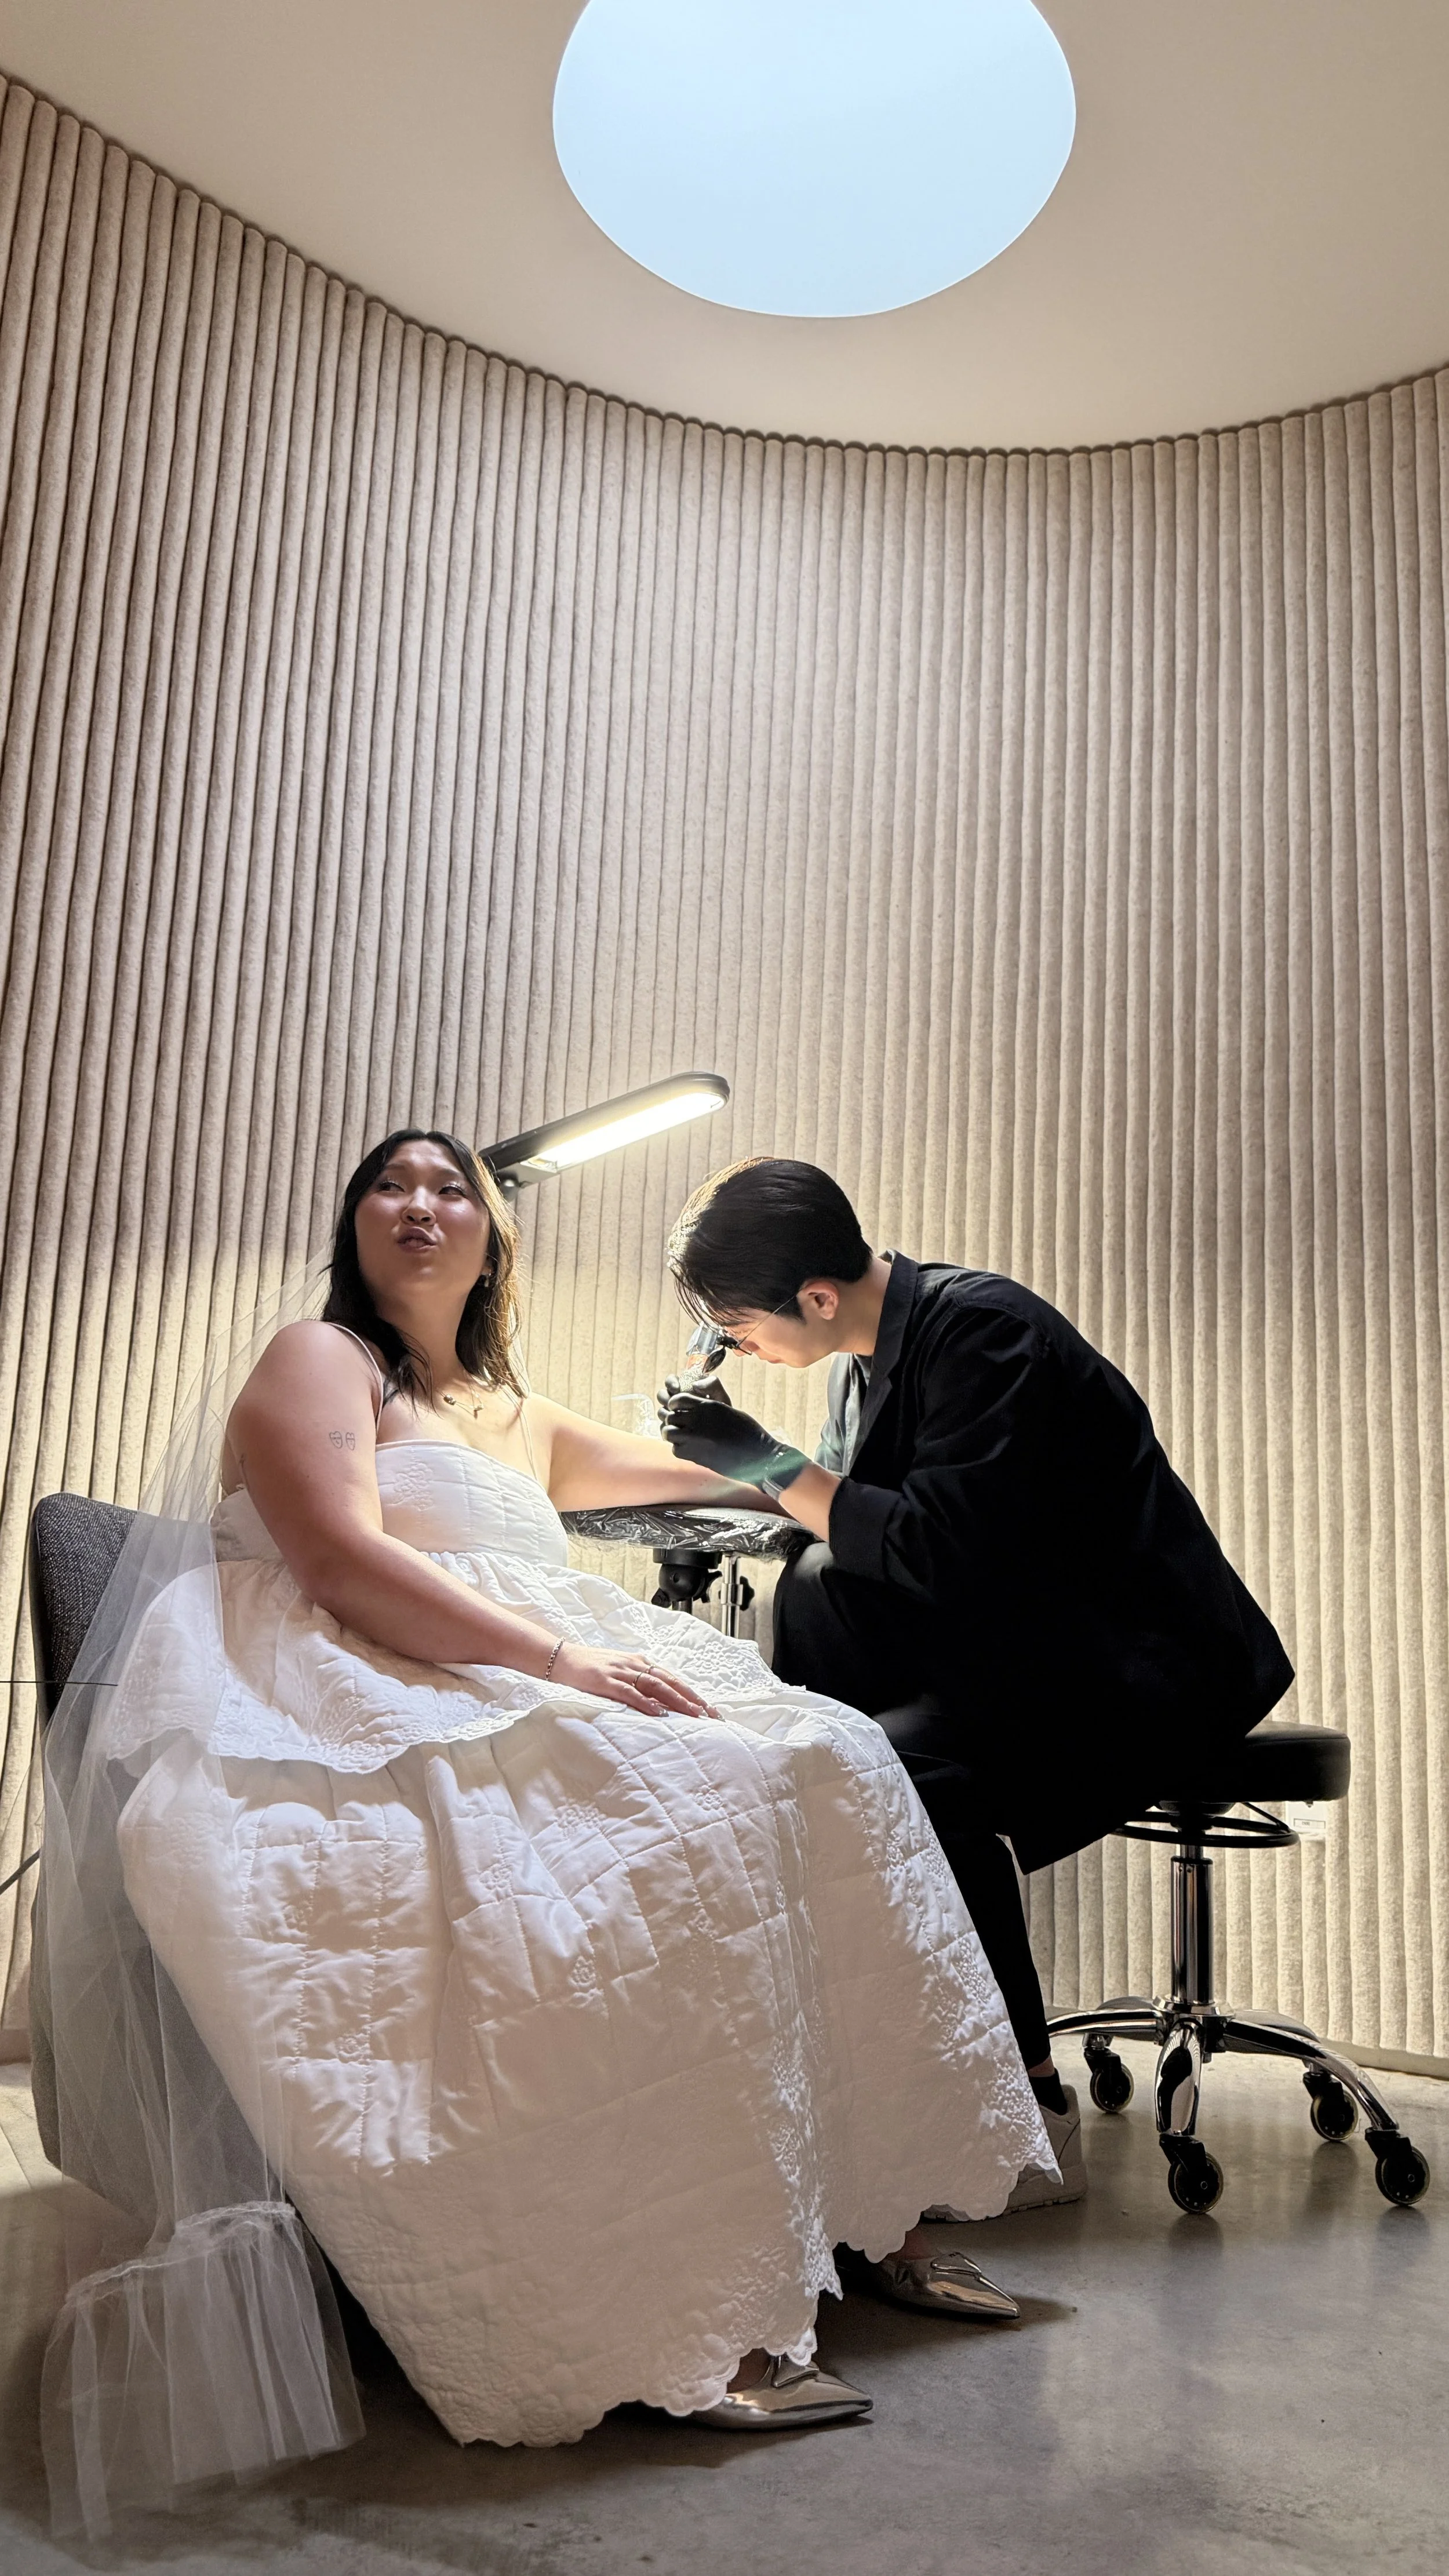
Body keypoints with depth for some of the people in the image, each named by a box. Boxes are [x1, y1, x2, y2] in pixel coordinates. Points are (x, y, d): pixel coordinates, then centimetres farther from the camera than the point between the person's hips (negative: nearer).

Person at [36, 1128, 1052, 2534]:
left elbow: (712, 1472, 41)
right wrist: (562, 1656, -21)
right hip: (367, 1705, -7)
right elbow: (340, 1561, -13)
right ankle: (684, 2320, -30)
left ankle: (871, 2208, -11)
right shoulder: (317, 1358, 5)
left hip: (532, 1692, 8)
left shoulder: (522, 1419, 27)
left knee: (814, 1765, -11)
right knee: (672, 1814, -32)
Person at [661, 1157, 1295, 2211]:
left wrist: (772, 1465, -19)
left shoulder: (982, 1329, -20)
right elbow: (854, 1520, 13)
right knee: (815, 1593, -10)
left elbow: (940, 1549, -26)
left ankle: (1036, 2121, -11)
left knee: (903, 1771, -29)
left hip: (1152, 1665, -9)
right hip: (1026, 1641, 9)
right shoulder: (874, 1347, 8)